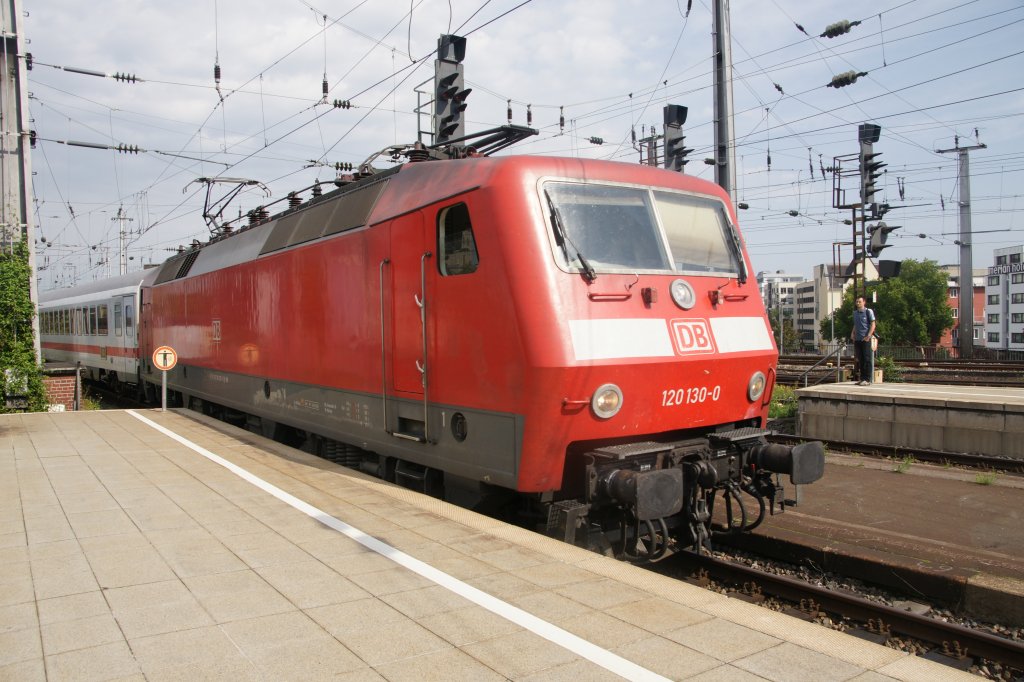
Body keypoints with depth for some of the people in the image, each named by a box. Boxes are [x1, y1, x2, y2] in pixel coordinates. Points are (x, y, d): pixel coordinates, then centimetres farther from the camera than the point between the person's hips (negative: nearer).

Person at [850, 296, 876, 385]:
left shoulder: (869, 311, -2)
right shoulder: (855, 313, 16)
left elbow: (873, 325, -5)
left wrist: (868, 336, -15)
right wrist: (852, 333, 9)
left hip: (866, 339, -6)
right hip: (857, 339, 6)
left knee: (867, 359, -5)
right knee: (860, 360, 8)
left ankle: (867, 379, -4)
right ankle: (862, 378, 15)